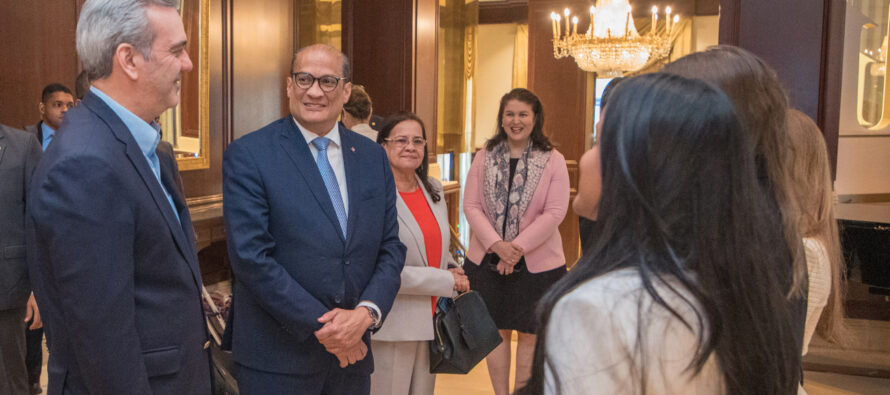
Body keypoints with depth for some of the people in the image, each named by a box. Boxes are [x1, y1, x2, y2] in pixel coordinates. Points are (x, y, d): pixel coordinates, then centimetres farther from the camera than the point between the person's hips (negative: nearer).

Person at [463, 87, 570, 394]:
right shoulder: (484, 157, 4)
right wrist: (496, 244, -16)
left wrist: (518, 247, -18)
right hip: (487, 260, 2)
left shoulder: (553, 161, -3)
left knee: (529, 334, 8)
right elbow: (471, 205, -2)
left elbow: (555, 212, -10)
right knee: (496, 331, 12)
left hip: (537, 262, -2)